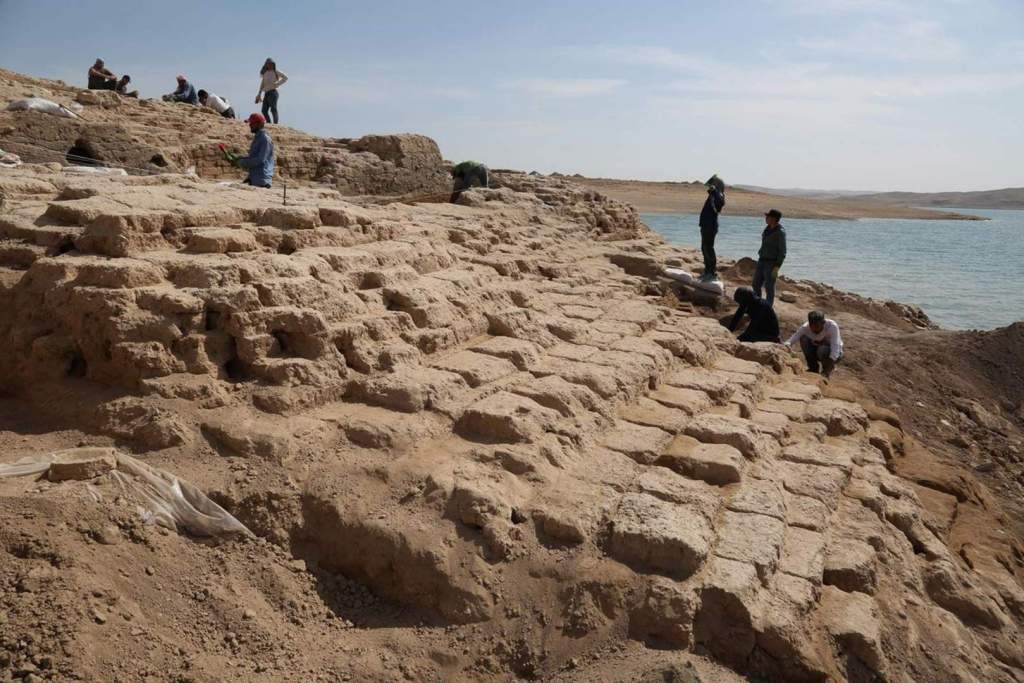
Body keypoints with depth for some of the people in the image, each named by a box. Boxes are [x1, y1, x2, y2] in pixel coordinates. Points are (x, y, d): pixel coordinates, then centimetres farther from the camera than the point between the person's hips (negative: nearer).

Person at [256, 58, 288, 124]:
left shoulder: (275, 72, 0)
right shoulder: (265, 73, 17)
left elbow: (285, 78, -9)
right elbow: (262, 85, 20)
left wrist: (277, 84, -13)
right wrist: (259, 94, 17)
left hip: (273, 92, -7)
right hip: (266, 93, 7)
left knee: (273, 109, -14)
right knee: (264, 110, 5)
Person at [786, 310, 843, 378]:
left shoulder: (832, 326, -29)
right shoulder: (805, 328, -20)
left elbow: (835, 348, -37)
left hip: (834, 355, -4)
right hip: (817, 352, 4)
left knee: (822, 350, -36)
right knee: (804, 339, -22)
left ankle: (827, 371, -5)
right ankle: (813, 368, -6)